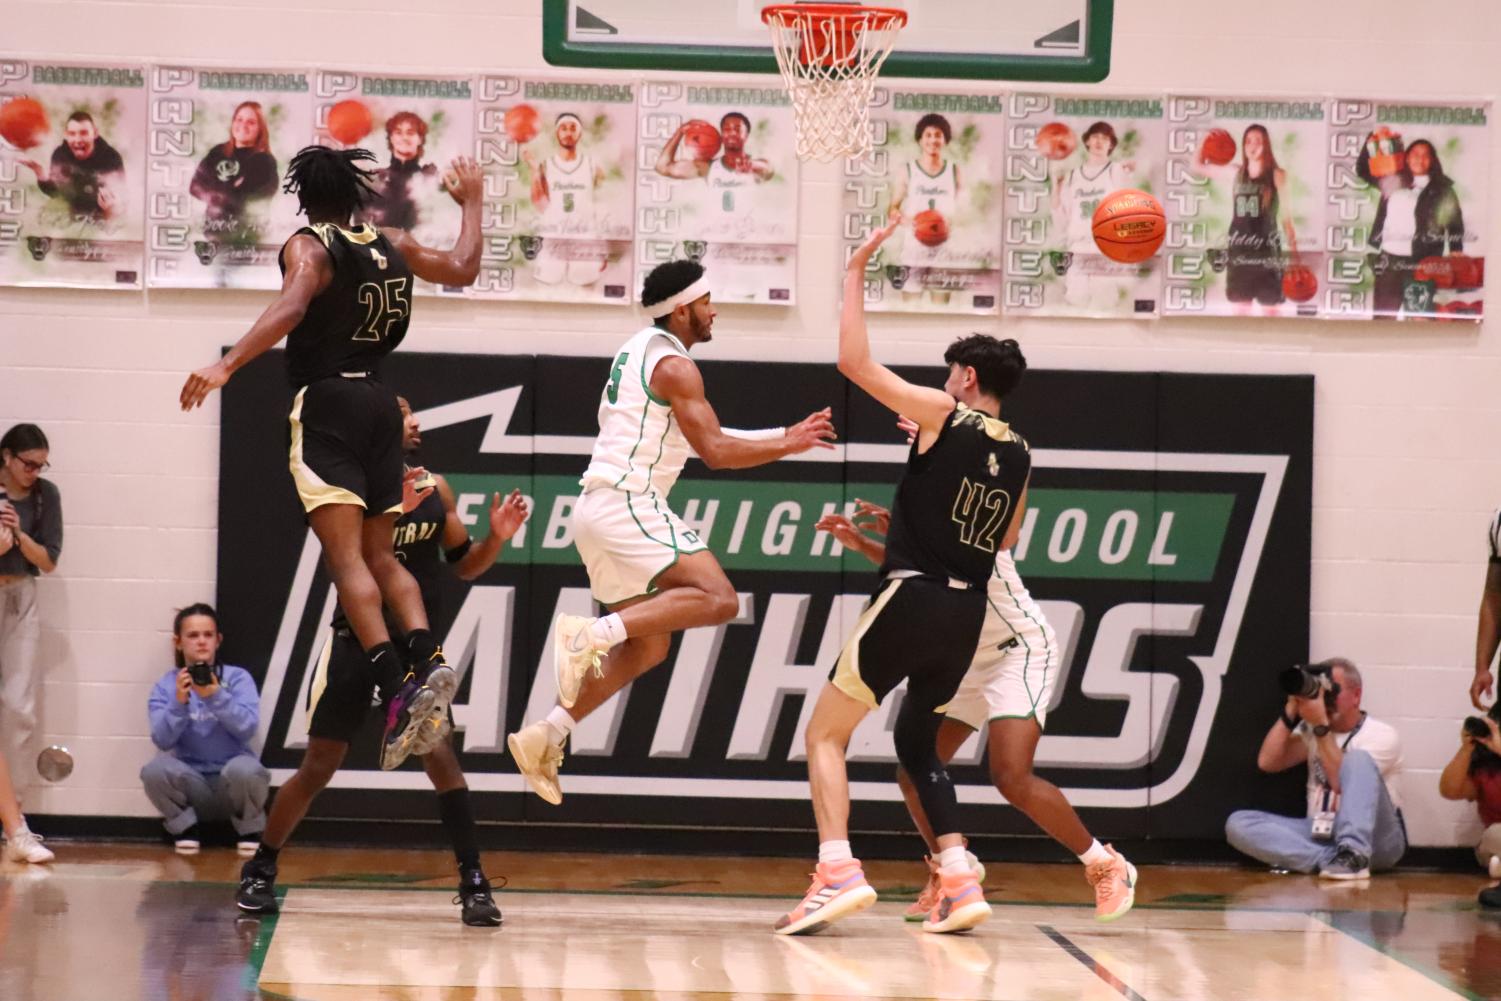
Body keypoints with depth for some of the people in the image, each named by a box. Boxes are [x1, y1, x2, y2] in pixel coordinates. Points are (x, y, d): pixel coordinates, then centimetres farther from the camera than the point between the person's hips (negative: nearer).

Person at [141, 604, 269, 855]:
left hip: (230, 782, -1)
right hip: (191, 783, 1)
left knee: (244, 768, -36)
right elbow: (162, 740, -10)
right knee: (155, 769, -30)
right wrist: (179, 703, -25)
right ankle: (186, 829, -2)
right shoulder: (165, 687, 2)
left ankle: (250, 830, -4)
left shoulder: (238, 678, -1)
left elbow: (247, 728, -15)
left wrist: (216, 696, -27)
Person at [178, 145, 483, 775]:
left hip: (326, 404, -6)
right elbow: (462, 269, 26)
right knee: (380, 557, 12)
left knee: (345, 557, -11)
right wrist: (471, 203, 41)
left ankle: (397, 686, -25)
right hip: (378, 403, 6)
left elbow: (290, 308, -23)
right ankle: (428, 660, -9)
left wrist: (227, 366, -31)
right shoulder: (394, 247, 13)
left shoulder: (309, 247, -4)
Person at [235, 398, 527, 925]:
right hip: (355, 640, -2)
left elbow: (464, 565, 11)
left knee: (439, 755, -12)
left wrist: (497, 537, -7)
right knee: (318, 765, 2)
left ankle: (474, 884, -9)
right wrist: (392, 510, -34)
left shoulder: (435, 488, 6)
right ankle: (260, 872, 20)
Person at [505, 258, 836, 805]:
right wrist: (789, 445, -4)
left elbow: (702, 436, 31)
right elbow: (715, 452, -14)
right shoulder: (674, 364, -8)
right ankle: (591, 633, -28)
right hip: (628, 505, -10)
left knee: (649, 645, 13)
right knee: (717, 599, -20)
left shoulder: (639, 351, 22)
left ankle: (546, 735, 7)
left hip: (600, 508, 10)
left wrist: (782, 435, 27)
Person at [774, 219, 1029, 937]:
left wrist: (856, 272, 1)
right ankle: (959, 882, 8)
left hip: (911, 600, -6)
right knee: (917, 743, 23)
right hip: (968, 611, 6)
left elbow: (854, 363, -8)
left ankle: (839, 872, -17)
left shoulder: (943, 415, -5)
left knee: (824, 733, 1)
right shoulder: (1018, 455, 13)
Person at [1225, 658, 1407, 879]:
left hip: (1375, 838, -5)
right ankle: (1330, 860, -33)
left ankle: (1354, 855, -44)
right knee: (1238, 823, -16)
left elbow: (1343, 782, -18)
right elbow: (1267, 762, 1)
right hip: (1321, 836, 5)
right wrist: (1291, 710, -4)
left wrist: (1321, 726, -21)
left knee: (1358, 758, -30)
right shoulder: (1311, 730, 14)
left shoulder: (1382, 735, -3)